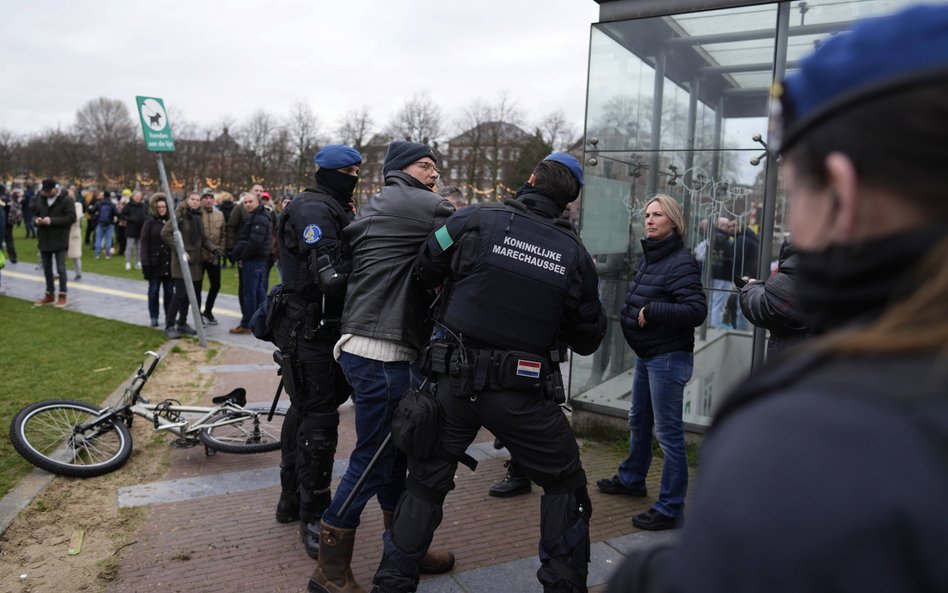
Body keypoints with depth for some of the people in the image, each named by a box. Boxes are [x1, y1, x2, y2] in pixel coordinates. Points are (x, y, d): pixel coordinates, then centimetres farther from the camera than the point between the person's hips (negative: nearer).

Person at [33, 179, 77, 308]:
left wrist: (52, 221, -23)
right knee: (47, 268, 13)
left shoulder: (67, 200, -7)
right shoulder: (40, 201, 11)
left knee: (60, 269, -3)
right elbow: (35, 215, 20)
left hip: (59, 240, -6)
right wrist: (36, 221, -5)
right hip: (44, 239, 6)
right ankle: (50, 294, 25)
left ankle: (63, 296, 6)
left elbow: (71, 218, -16)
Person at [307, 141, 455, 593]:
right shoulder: (419, 205, -8)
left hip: (370, 348, 10)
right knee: (372, 460, -1)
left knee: (393, 452, 17)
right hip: (381, 353, -10)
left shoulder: (374, 208, 21)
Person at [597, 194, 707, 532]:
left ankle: (670, 509, 7)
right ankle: (632, 479, 42)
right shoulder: (649, 257, 11)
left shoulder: (681, 262, -16)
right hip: (646, 355, 10)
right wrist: (630, 314, 0)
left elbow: (696, 310, -24)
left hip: (668, 358, -9)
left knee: (668, 431, -3)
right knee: (638, 421, 23)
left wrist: (651, 312, -23)